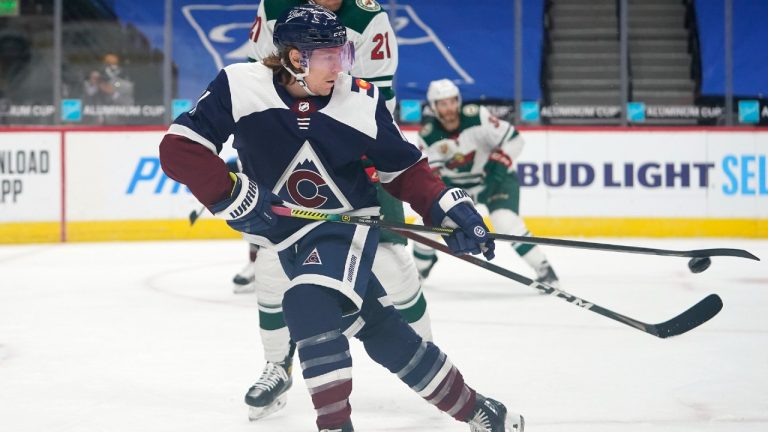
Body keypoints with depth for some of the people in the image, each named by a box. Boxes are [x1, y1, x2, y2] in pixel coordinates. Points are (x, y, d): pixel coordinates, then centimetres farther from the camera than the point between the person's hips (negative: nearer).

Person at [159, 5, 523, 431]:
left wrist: (450, 209, -9)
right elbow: (179, 147, -18)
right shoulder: (240, 87, -17)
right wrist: (232, 195, -23)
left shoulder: (362, 100, -11)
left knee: (311, 303, -28)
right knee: (380, 330, 2)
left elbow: (405, 168, 2)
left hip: (351, 222, -1)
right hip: (289, 234, 1)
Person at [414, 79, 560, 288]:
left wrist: (497, 166, -28)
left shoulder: (476, 117, -25)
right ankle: (421, 266, 27)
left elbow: (513, 140, -21)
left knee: (505, 221, -28)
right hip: (456, 184, 4)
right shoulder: (428, 135, -14)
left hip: (495, 179, -4)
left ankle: (544, 270, -18)